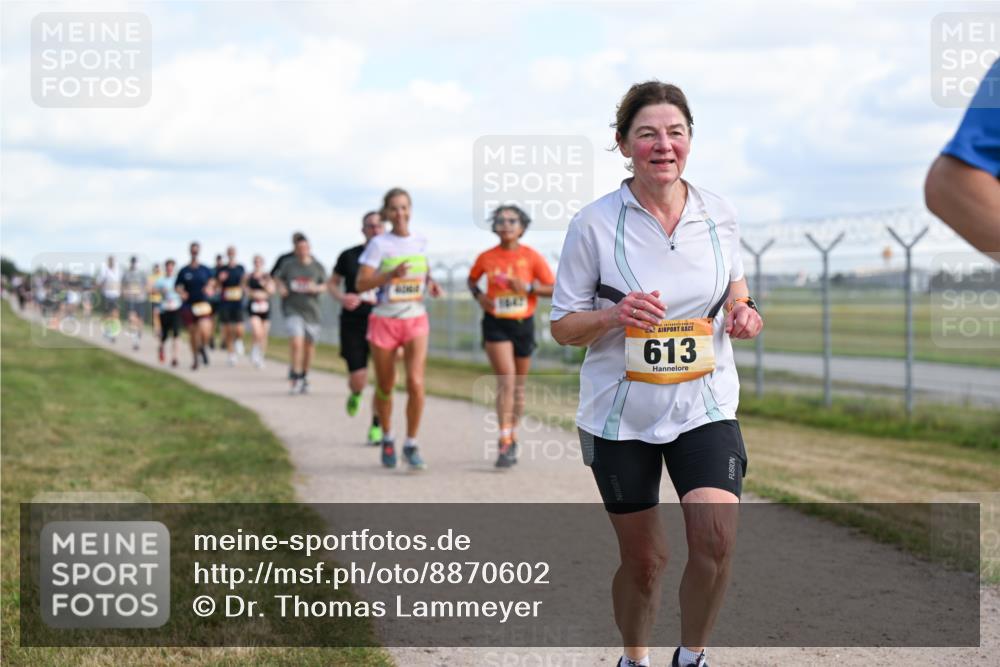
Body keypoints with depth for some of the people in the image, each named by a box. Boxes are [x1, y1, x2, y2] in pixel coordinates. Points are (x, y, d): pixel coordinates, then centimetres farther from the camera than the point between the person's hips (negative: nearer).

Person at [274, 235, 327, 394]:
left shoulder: (318, 267, 4)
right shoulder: (288, 264, 3)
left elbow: (324, 285, 10)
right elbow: (278, 278, 17)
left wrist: (316, 288, -11)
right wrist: (280, 288, -3)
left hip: (311, 309, 2)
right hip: (292, 308, -2)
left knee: (309, 345, 10)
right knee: (296, 342, -19)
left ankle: (304, 376, 30)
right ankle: (295, 378, -10)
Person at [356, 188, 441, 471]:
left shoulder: (421, 242, 5)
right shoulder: (379, 244, -7)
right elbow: (361, 283, -11)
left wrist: (430, 283, 2)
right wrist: (392, 274, -25)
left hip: (416, 321, 2)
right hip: (384, 321, -2)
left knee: (416, 383, -15)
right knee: (385, 387, 9)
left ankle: (411, 445, -3)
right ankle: (387, 439, 33)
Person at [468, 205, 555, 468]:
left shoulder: (532, 257, -4)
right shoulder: (486, 258, -1)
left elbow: (554, 288, -4)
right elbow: (472, 280, 18)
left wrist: (528, 287, -19)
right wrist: (478, 295, -3)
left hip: (523, 324, 2)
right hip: (496, 324, -2)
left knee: (519, 386, 12)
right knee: (506, 381, -16)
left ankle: (512, 438, 28)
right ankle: (505, 442, -18)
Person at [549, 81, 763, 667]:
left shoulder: (718, 214, 1)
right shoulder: (595, 224, -7)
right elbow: (563, 326, -2)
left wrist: (742, 312, -4)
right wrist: (613, 316, -22)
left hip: (705, 405, 1)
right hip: (621, 414, -1)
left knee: (717, 539, -18)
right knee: (643, 558, 8)